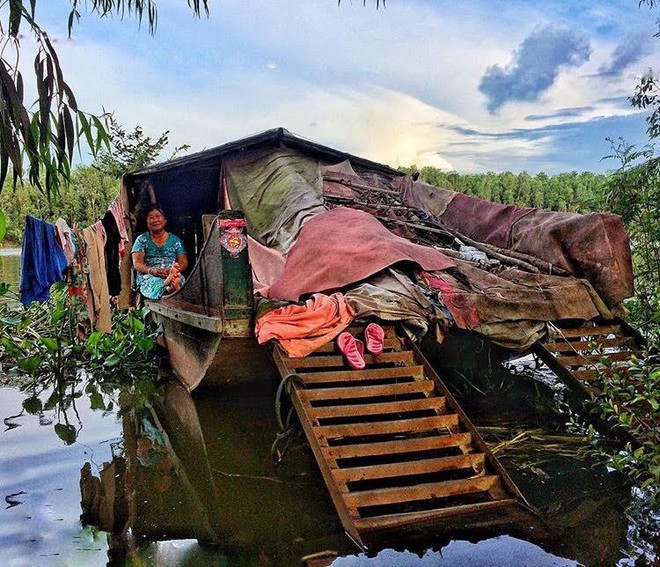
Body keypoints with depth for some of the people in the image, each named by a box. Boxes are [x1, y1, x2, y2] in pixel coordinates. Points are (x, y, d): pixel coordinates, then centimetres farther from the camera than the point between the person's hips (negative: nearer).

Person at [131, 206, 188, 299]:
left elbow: (184, 263, 9)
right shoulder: (142, 239, 14)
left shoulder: (175, 240, 19)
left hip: (172, 273, 1)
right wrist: (152, 271, -21)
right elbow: (137, 263, 2)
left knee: (179, 278, -38)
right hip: (148, 277, -1)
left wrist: (173, 270, -17)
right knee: (154, 281, -40)